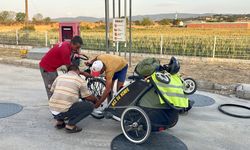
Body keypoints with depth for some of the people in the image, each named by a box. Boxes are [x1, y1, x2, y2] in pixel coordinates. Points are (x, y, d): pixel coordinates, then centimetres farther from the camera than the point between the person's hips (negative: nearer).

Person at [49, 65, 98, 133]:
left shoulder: (59, 77, 14)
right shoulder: (80, 80, 1)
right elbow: (88, 97, 4)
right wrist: (96, 100, 27)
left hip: (52, 110, 7)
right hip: (64, 111, -7)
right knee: (90, 105, 4)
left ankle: (59, 121, 21)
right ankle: (70, 125, 1)